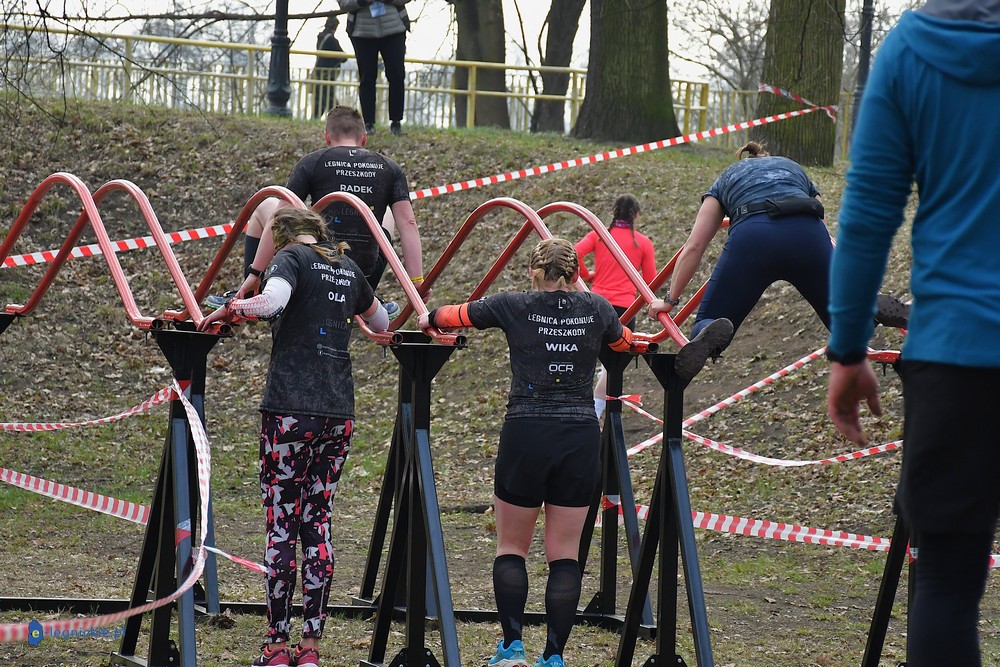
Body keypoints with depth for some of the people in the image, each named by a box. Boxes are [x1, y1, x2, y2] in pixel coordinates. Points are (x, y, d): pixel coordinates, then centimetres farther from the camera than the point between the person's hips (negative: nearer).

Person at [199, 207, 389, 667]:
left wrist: (227, 311, -7)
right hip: (339, 410, 5)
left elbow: (272, 301, -23)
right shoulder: (347, 267, 16)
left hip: (291, 408, -5)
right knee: (318, 526, 7)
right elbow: (381, 323, 32)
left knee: (281, 527, -2)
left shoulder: (291, 257, -1)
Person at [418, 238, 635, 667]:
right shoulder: (596, 309, 7)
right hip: (581, 439, 2)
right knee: (564, 553, 6)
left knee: (511, 548, 11)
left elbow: (455, 315, 19)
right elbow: (623, 342, 30)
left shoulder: (513, 307, 2)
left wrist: (428, 319, 41)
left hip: (526, 437, -2)